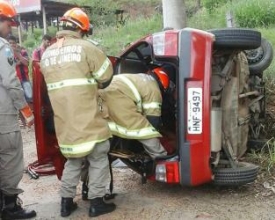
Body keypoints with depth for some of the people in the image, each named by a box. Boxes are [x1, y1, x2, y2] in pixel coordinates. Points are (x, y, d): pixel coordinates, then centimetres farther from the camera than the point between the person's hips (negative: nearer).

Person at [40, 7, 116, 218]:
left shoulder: (47, 54, 10)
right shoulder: (85, 47, -8)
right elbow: (106, 76, -2)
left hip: (63, 120, 6)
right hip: (86, 117, -6)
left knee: (73, 159, 21)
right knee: (98, 159, 9)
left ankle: (67, 202, 24)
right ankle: (96, 202, 13)